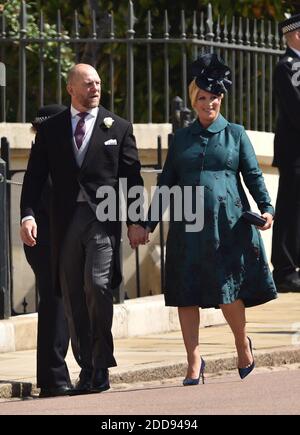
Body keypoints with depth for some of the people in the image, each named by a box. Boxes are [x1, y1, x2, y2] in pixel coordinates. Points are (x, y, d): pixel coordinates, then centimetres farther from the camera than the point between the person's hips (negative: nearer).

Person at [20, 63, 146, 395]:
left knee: (98, 286, -17)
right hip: (66, 220, 2)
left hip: (104, 218, -2)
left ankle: (101, 367, -8)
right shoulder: (50, 129, 12)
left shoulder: (118, 128, 9)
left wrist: (136, 221, -1)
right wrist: (27, 215, -7)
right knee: (73, 297, 3)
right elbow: (35, 177, 7)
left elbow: (132, 177, 8)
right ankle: (86, 368, 10)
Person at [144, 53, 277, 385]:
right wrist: (149, 224, 10)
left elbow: (253, 174, 4)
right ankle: (194, 363, 3)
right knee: (186, 295, -2)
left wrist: (265, 208, -12)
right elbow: (166, 183, 15)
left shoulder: (235, 134, 8)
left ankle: (243, 344, 18)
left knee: (228, 290, -8)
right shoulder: (181, 138, 13)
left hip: (228, 223, -2)